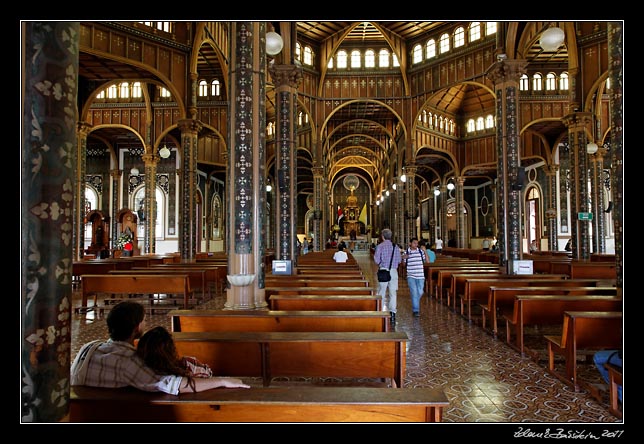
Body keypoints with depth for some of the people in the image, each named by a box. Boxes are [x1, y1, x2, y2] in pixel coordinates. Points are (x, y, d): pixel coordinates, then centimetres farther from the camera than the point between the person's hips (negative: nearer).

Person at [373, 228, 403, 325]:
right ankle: (392, 314, 3)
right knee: (393, 293, 5)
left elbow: (377, 260, -7)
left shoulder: (380, 246, -5)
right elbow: (399, 260, 6)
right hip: (394, 271, 2)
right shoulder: (396, 246, 3)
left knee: (381, 293, 8)